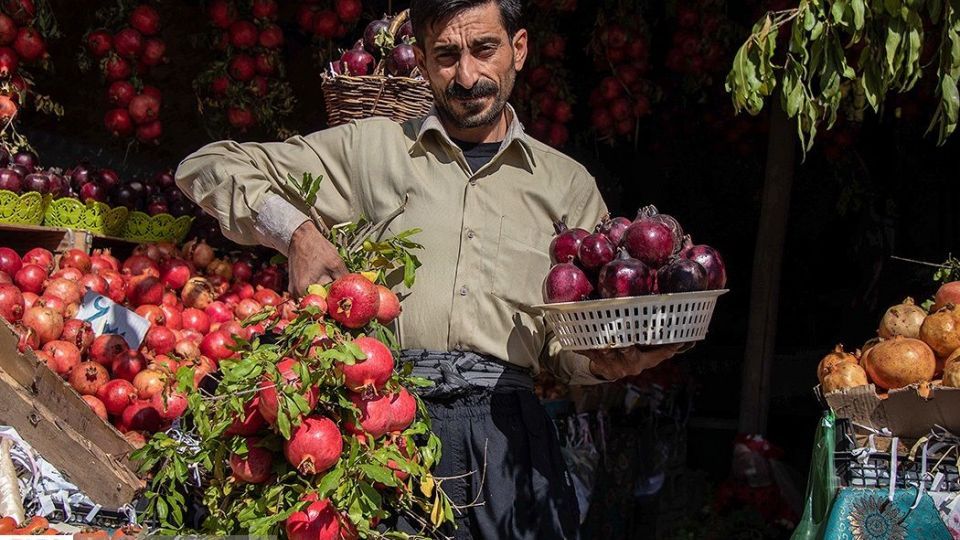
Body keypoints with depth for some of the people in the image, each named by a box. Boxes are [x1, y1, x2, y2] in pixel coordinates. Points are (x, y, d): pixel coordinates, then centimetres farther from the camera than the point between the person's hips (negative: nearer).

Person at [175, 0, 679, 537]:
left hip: (507, 425, 2)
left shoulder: (569, 185, 15)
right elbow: (211, 166, 13)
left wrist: (605, 361, -8)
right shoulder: (372, 147, 11)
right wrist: (295, 230, -2)